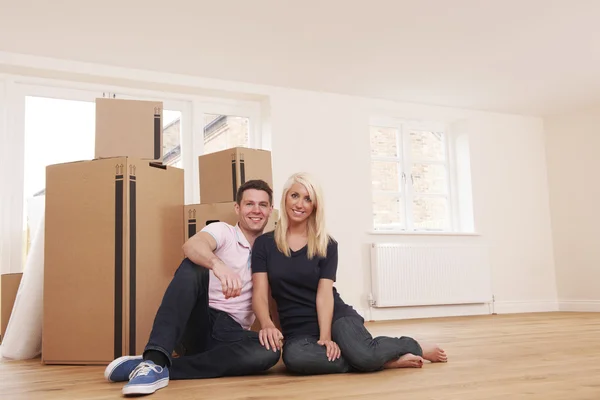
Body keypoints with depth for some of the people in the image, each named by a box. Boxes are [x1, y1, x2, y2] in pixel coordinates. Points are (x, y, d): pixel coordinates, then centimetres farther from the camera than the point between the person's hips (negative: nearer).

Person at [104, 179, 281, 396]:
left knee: (271, 351, -30)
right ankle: (154, 360, -41)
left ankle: (161, 368, -30)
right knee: (193, 266, -29)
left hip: (230, 333, 3)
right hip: (198, 323, -3)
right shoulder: (222, 230, 3)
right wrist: (217, 264, -43)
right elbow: (191, 246, -21)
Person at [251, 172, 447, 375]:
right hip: (298, 328, 1)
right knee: (294, 357, -37)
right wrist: (267, 324, -26)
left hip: (337, 316, 0)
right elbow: (259, 293, -6)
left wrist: (326, 336, -22)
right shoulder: (264, 243, 2)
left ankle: (413, 346, 2)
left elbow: (324, 293, -7)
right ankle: (387, 361, -24)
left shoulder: (326, 245, 2)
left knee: (365, 356, -32)